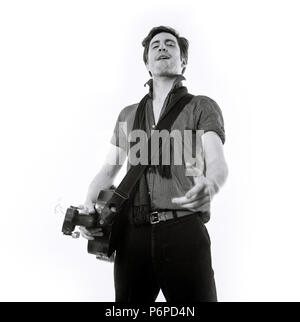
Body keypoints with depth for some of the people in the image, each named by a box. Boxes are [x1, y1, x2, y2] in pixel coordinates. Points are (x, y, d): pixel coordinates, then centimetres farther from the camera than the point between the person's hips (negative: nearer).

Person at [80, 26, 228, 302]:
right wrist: (90, 204, 0)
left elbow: (218, 163, -8)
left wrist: (208, 185, -32)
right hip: (132, 232, 4)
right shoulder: (127, 115, 21)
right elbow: (109, 170, 21)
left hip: (183, 230, -3)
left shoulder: (202, 107, 8)